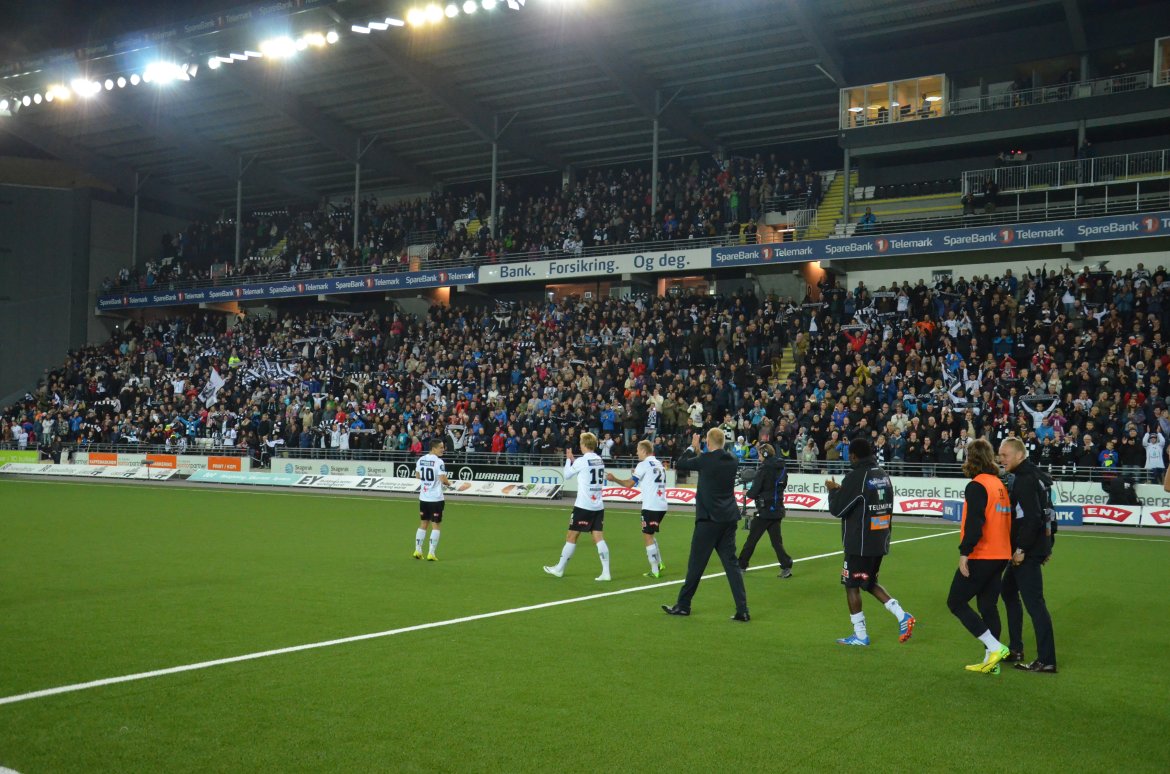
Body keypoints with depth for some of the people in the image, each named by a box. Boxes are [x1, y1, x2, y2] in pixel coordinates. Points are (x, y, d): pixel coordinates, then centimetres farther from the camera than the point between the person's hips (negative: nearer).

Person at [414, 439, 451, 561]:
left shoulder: (421, 460, 5)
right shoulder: (438, 462, -15)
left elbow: (417, 476, 15)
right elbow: (443, 479, -19)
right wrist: (449, 483, 1)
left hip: (423, 497, 6)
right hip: (436, 498, -6)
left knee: (423, 524, 16)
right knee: (435, 526, 2)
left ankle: (418, 551, 15)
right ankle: (431, 553, -1)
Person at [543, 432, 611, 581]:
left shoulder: (581, 461, -11)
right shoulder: (600, 461, 8)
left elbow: (567, 475, 4)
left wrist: (569, 459, 17)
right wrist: (573, 460, 20)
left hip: (583, 506, -6)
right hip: (598, 506, 6)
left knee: (571, 537, 6)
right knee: (598, 537, 2)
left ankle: (559, 569, 17)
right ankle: (606, 572, -7)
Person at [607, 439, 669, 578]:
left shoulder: (644, 464, -7)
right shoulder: (659, 464, 15)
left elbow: (629, 484, -6)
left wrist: (614, 479, 5)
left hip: (650, 506, -8)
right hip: (662, 506, 8)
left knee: (648, 537, -1)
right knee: (651, 535, 21)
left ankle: (655, 571, -3)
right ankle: (659, 564, 19)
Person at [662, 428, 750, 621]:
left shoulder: (705, 459, -14)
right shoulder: (732, 460, 4)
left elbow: (680, 463, 0)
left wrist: (692, 447, 16)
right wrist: (698, 452, 23)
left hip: (709, 519, -6)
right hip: (729, 518, 6)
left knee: (696, 564, 5)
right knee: (731, 563, 7)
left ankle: (683, 605, 16)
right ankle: (742, 610, 2)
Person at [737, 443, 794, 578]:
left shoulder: (764, 469, -15)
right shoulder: (782, 468, 6)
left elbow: (754, 492, -15)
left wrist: (747, 493, 6)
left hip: (765, 510, -7)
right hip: (777, 509, 7)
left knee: (752, 538, 5)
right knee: (776, 540, 9)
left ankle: (741, 565, 15)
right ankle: (786, 566, -2)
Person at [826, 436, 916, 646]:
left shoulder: (856, 477, -17)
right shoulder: (884, 475, 7)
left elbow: (837, 509, -16)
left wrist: (833, 490, 5)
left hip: (859, 543, -8)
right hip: (880, 542, 8)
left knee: (852, 586, 5)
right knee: (869, 583, 21)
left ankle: (860, 635, 10)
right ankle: (902, 616, 8)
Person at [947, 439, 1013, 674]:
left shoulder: (977, 486, -13)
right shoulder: (1000, 484, 12)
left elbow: (974, 524, -23)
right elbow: (1006, 519, 16)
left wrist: (964, 552, -20)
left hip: (981, 556, -8)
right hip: (1000, 555, 8)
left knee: (956, 602, 0)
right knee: (988, 606, 13)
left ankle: (995, 647, -5)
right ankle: (991, 662, 16)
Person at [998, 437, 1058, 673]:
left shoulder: (1025, 480, -18)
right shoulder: (1033, 475, 14)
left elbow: (1032, 518, -25)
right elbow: (1045, 513, 19)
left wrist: (1021, 549, -20)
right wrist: (1047, 545, 22)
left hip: (1027, 552, -11)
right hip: (1037, 546, 11)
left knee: (1034, 602, -8)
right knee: (1008, 591, 21)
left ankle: (1046, 660, -4)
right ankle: (1015, 649, 28)